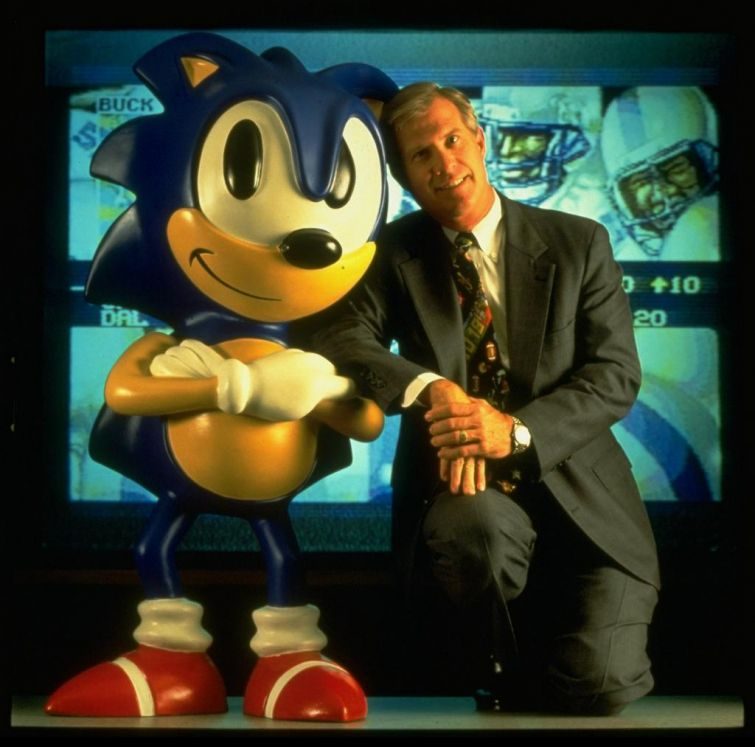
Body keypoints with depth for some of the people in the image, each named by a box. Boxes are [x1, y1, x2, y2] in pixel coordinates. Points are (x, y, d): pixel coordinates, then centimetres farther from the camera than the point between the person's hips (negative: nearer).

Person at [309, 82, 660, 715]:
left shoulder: (578, 243, 4)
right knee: (477, 527, -37)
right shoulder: (395, 253, 6)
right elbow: (340, 336, -9)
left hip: (577, 491, 0)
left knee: (597, 683, -20)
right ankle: (489, 678, -3)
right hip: (465, 486, 0)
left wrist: (517, 431, -21)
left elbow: (616, 375, -3)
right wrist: (430, 388, -28)